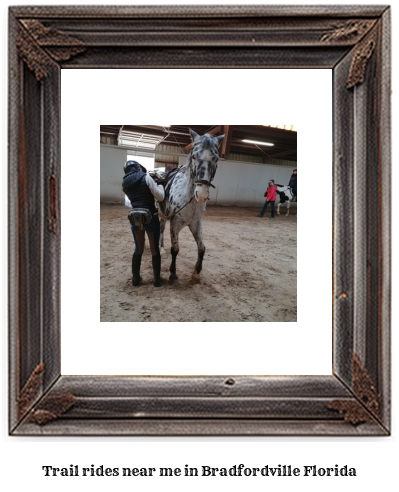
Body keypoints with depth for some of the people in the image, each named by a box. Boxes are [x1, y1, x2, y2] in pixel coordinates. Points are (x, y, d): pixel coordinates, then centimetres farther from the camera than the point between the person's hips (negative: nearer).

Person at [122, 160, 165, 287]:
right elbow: (160, 197, -12)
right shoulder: (146, 177, -8)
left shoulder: (125, 183, 7)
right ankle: (157, 279, 17)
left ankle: (135, 278, 25)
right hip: (151, 217, -4)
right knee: (155, 249, 10)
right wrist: (160, 185, 8)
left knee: (138, 249, 19)